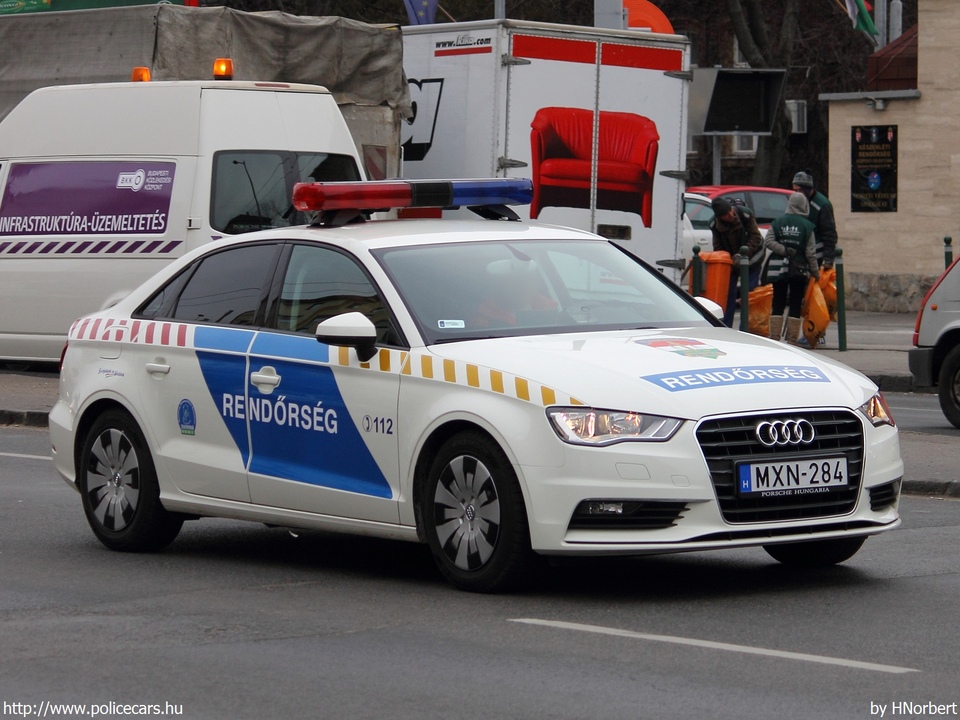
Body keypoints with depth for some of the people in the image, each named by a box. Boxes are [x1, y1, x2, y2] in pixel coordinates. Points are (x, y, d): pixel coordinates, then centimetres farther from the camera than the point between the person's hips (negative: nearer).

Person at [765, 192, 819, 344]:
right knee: (795, 306, 3)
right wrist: (815, 272, 5)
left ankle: (774, 338, 2)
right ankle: (792, 340, 0)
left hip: (778, 269, 2)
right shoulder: (807, 226, -4)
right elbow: (810, 253, -4)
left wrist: (784, 250, -7)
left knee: (777, 305, 7)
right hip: (799, 270, -2)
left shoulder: (777, 222, 1)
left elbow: (768, 242, -9)